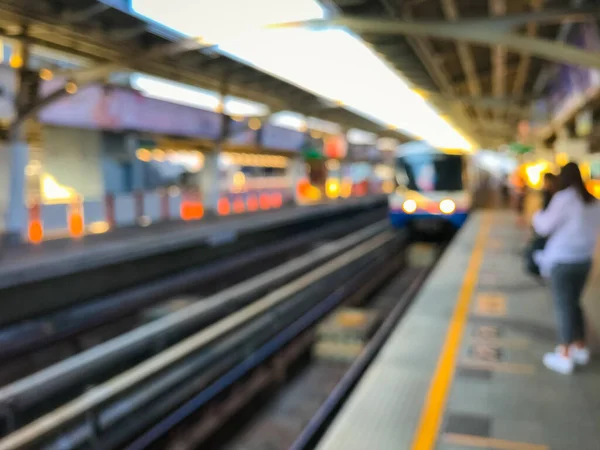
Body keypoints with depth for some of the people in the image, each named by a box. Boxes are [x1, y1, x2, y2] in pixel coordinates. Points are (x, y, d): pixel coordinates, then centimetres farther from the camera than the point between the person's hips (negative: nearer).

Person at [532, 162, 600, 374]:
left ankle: (564, 356, 4)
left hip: (562, 261, -7)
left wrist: (538, 215, 8)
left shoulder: (563, 198, -16)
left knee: (563, 307, -1)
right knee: (574, 303, 19)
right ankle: (580, 347, 28)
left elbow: (544, 226, -12)